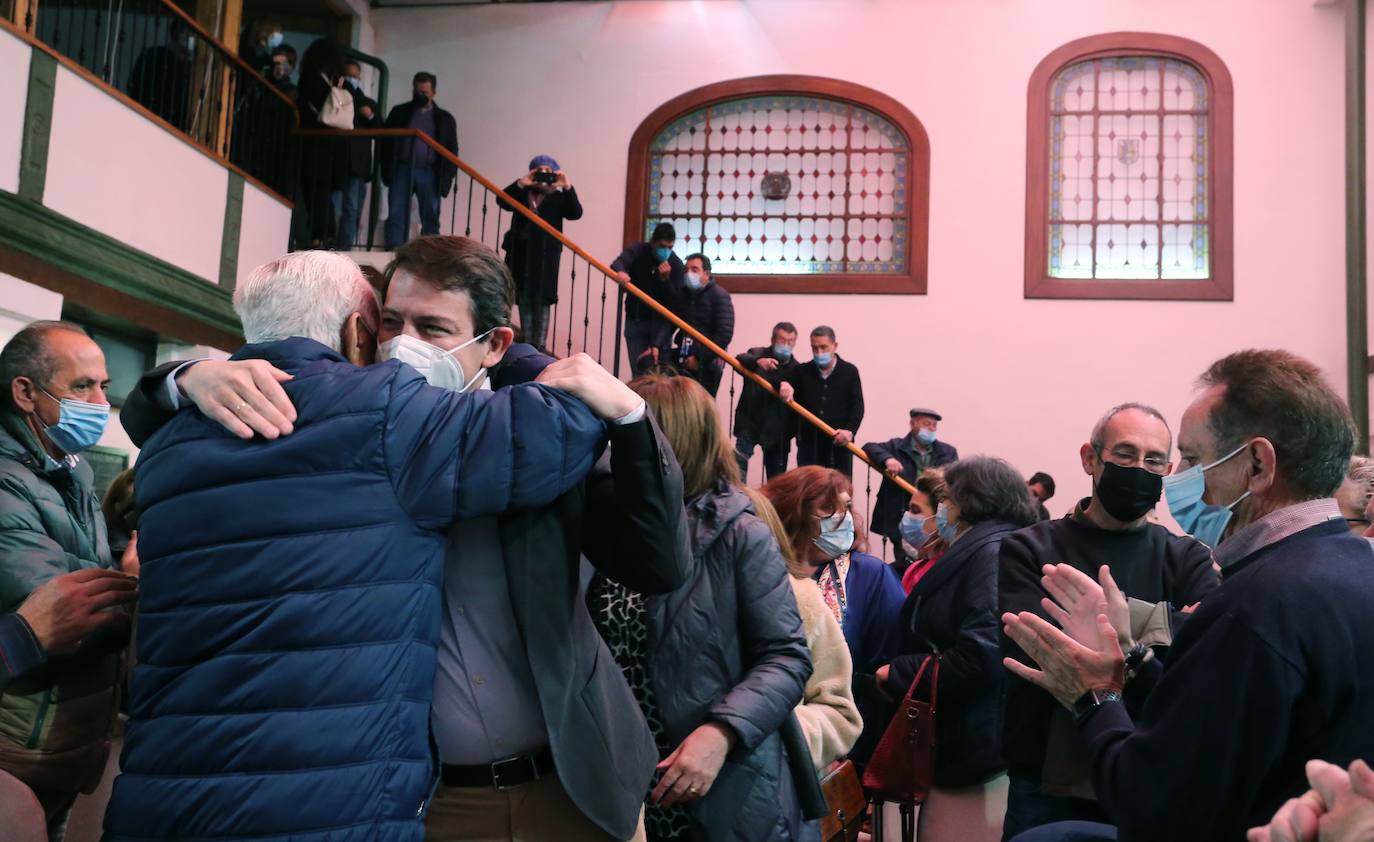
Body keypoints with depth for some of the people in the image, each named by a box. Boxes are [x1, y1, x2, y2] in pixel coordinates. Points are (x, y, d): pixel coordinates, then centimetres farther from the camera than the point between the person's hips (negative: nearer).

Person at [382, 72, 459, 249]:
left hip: (430, 174, 0)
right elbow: (385, 142, 9)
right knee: (397, 216, -3)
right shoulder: (400, 112, 11)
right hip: (402, 170, 0)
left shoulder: (445, 119, 10)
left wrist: (448, 176, -2)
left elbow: (452, 150, 10)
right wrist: (386, 169, -2)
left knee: (431, 219, 1)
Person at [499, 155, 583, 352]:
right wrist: (520, 184, -15)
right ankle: (527, 346, 13)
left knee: (542, 302, -5)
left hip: (546, 256, -3)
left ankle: (540, 346, -7)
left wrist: (568, 188, -21)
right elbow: (502, 201, -2)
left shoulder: (558, 198, 7)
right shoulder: (522, 194, 14)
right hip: (521, 253, 3)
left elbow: (576, 213, -9)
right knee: (524, 301, 7)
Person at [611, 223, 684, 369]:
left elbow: (675, 302, -10)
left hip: (660, 321, -1)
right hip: (635, 320, 1)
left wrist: (665, 279, -25)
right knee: (639, 368, -2)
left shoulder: (676, 266, -6)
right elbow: (618, 263, -25)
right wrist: (620, 272, -49)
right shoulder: (638, 251, -4)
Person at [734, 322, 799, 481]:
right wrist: (758, 361, -43)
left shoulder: (795, 369, 4)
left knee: (777, 479, 6)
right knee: (740, 458, -22)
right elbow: (741, 359, -23)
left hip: (777, 430, 2)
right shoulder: (758, 354, -1)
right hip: (749, 422, -2)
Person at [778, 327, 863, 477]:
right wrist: (783, 385, -16)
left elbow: (858, 407, -2)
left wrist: (850, 430, -18)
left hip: (840, 444, -2)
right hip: (809, 443, 2)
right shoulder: (802, 372, 8)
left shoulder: (849, 372, 3)